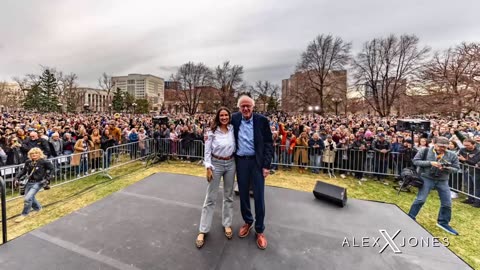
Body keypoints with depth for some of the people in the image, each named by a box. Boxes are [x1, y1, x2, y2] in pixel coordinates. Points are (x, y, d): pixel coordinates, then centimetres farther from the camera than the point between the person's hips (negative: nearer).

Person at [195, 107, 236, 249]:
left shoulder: (233, 129, -2)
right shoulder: (212, 132, -9)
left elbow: (236, 145, 5)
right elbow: (207, 151, -7)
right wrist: (208, 167, -11)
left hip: (230, 164, 3)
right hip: (216, 164, -3)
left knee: (229, 196, 15)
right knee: (210, 198, 5)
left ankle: (227, 224, 34)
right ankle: (203, 230, 19)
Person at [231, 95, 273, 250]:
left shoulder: (262, 120, -6)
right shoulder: (234, 119, 0)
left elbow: (268, 143, -5)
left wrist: (266, 165, -10)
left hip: (257, 162, -2)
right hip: (240, 162, 3)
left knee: (259, 197, 5)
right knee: (243, 194, 15)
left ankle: (260, 230, 24)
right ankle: (247, 222, 38)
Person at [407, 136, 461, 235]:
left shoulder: (452, 156, 0)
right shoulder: (425, 151, -8)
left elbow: (456, 168, 2)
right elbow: (415, 161, -10)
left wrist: (446, 168, -19)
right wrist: (430, 163, -21)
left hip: (443, 181, 4)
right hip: (427, 179, -4)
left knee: (447, 203, 9)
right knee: (420, 199, -2)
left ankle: (443, 222, 29)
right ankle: (410, 218, 12)